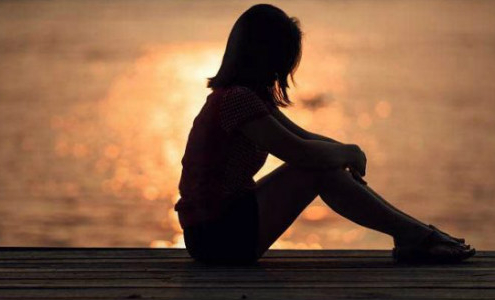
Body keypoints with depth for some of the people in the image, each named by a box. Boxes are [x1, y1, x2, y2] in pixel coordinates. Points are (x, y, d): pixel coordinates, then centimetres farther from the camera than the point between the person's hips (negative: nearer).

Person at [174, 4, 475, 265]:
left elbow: (302, 136, 18)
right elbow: (299, 152, -22)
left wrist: (346, 152, 0)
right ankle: (411, 236, -8)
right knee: (317, 170, -15)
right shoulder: (238, 99, -19)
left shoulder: (248, 97, 14)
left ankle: (415, 229, 6)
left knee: (324, 163, 7)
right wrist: (348, 153, -5)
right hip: (216, 236, -10)